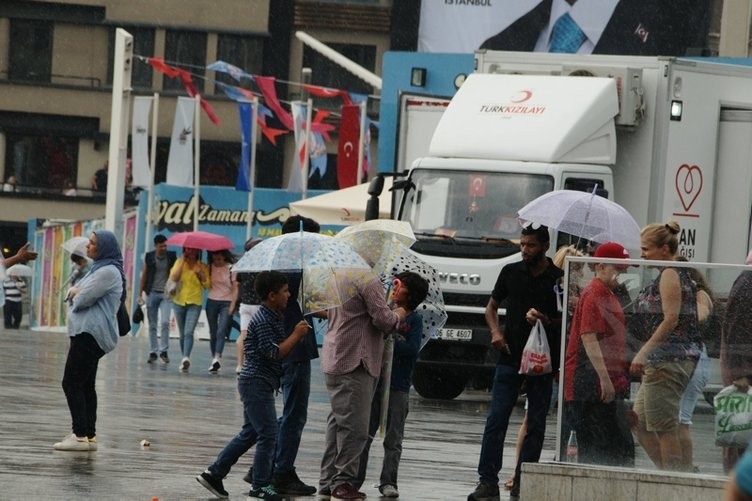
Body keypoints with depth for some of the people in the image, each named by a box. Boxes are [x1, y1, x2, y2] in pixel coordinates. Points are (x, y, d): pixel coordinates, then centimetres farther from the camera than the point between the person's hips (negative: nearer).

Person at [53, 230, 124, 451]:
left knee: (71, 383, -11)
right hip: (87, 332, 11)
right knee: (86, 385, 10)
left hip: (90, 333, -11)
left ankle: (81, 436, -14)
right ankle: (89, 436, 12)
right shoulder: (99, 269, 21)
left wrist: (75, 292, 4)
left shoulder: (108, 272, -13)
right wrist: (75, 291, -2)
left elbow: (82, 299, -17)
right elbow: (73, 295, 20)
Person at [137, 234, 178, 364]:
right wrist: (140, 294, 5)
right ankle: (153, 352, 12)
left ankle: (164, 351, -6)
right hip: (152, 293, 1)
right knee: (152, 325, 5)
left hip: (166, 294, -1)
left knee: (165, 322, -15)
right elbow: (144, 276, 9)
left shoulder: (172, 257, 2)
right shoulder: (149, 257, 4)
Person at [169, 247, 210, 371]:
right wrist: (182, 262, -7)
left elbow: (208, 285, -1)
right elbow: (173, 278, -9)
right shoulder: (179, 263, 7)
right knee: (182, 334, 9)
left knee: (188, 332, -18)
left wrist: (201, 273, -13)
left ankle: (186, 358, -31)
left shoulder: (202, 267, 4)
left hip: (194, 303, -3)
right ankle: (184, 359, 18)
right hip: (179, 301, 3)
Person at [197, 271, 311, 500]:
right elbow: (274, 353, -21)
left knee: (249, 433, 15)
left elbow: (280, 350, 18)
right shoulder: (263, 321, -18)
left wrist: (298, 334, 6)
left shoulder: (275, 318, 13)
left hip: (258, 383, 10)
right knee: (268, 433, -7)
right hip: (257, 381, -10)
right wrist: (296, 335, -14)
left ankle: (214, 474, 19)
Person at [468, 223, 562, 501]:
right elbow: (492, 306, 18)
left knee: (536, 425, 3)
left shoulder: (558, 279, -1)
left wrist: (546, 321, -17)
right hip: (510, 358, 1)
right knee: (496, 420, -6)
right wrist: (495, 331, 0)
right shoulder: (511, 272, 7)